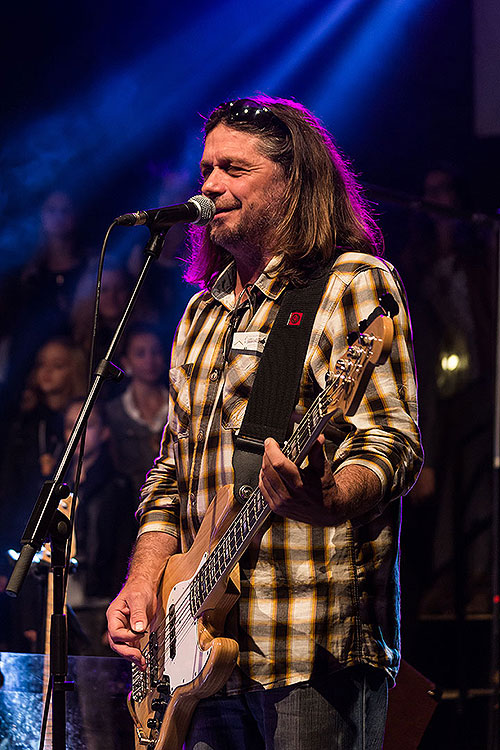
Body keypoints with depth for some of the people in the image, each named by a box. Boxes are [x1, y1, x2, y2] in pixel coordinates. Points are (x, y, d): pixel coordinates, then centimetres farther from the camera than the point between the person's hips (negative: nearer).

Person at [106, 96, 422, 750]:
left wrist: (323, 502, -36)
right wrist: (143, 581, 8)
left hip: (316, 644, -7)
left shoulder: (352, 284, -3)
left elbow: (392, 446, -15)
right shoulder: (204, 314, 20)